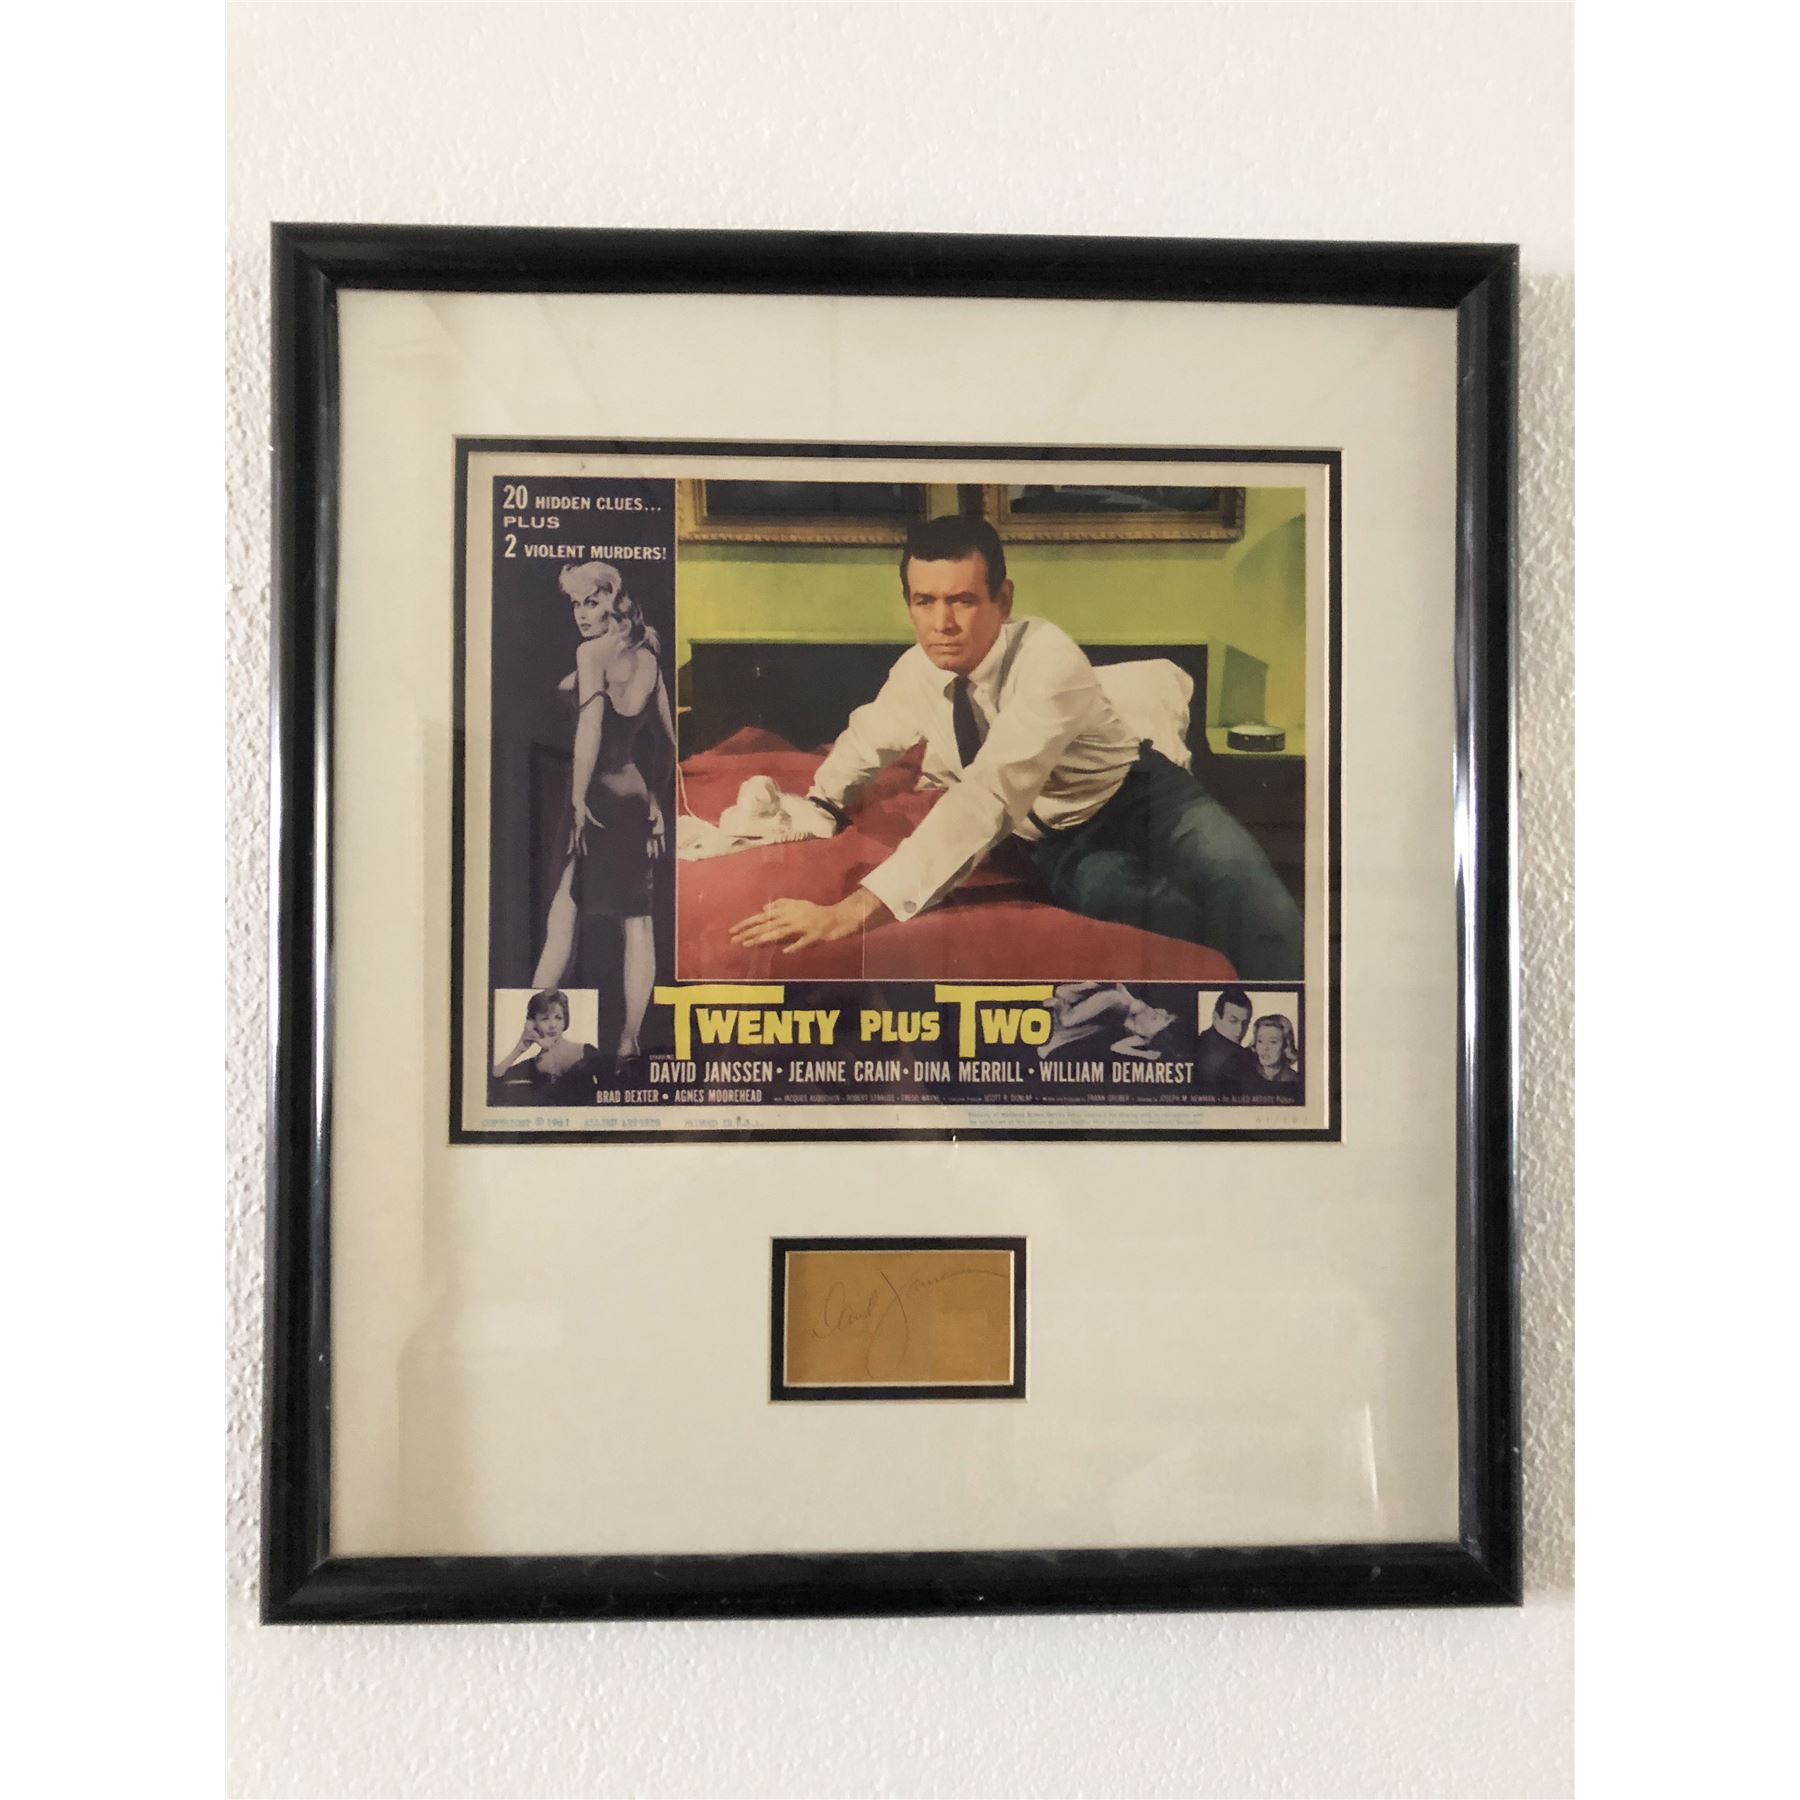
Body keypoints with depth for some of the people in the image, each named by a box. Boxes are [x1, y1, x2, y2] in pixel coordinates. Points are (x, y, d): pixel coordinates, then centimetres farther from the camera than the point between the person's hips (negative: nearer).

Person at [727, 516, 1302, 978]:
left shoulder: (1048, 660, -28)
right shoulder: (917, 672, -8)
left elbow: (987, 798, -42)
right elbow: (867, 738, 18)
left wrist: (856, 910, -49)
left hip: (1139, 797, -3)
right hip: (1058, 841, 4)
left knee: (1237, 881, -37)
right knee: (1100, 888, -36)